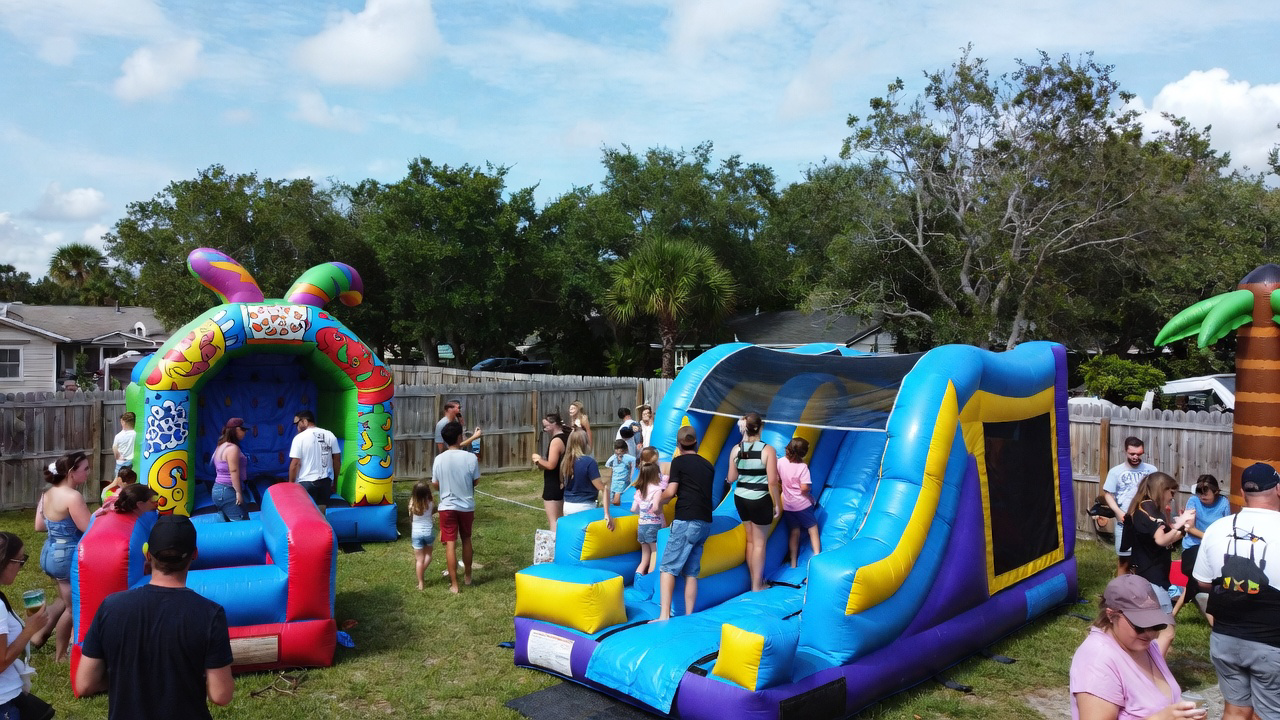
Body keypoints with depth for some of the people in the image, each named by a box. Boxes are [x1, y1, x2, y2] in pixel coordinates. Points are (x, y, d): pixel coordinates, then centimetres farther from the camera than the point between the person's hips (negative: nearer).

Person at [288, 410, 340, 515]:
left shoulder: (300, 438, -10)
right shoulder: (330, 435, 2)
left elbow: (295, 464, -11)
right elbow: (337, 459, 6)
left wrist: (291, 483, -1)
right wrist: (334, 479, 16)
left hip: (306, 482, -4)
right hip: (326, 481, 4)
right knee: (321, 513, 11)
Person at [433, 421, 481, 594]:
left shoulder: (439, 459, -8)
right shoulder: (470, 458, -12)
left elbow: (435, 485, 1)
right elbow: (476, 481, -2)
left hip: (447, 507, 0)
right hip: (467, 506, 1)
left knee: (450, 544, 3)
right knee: (466, 540, 20)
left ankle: (454, 584, 4)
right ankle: (467, 575, 32)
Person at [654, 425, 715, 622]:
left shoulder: (679, 461, -1)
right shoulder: (708, 465, 16)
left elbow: (670, 492, -9)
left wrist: (661, 499, 11)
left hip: (686, 521, -6)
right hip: (705, 522, 6)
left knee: (668, 567, -3)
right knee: (691, 572, 9)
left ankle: (664, 615, -13)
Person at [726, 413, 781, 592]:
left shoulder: (736, 449, -4)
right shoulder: (768, 450, -16)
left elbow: (731, 479, 0)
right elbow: (772, 482, -16)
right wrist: (777, 504, -4)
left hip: (740, 498, 5)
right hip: (760, 500, -5)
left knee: (750, 540, 19)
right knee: (759, 542, 9)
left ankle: (755, 580, 31)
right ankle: (757, 585, 17)